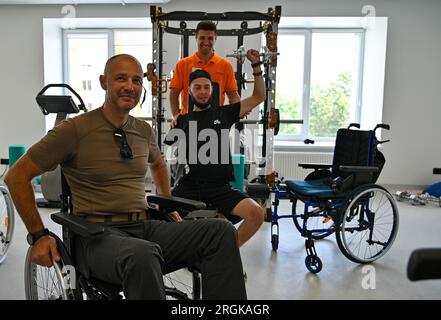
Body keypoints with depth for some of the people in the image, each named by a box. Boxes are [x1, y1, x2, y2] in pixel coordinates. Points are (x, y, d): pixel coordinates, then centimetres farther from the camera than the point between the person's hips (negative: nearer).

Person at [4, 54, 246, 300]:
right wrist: (38, 236, -4)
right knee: (142, 255, -41)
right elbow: (17, 176, -1)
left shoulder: (144, 130, 12)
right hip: (98, 234, -5)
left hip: (145, 226, 6)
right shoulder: (75, 129, -5)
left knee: (222, 231, -17)